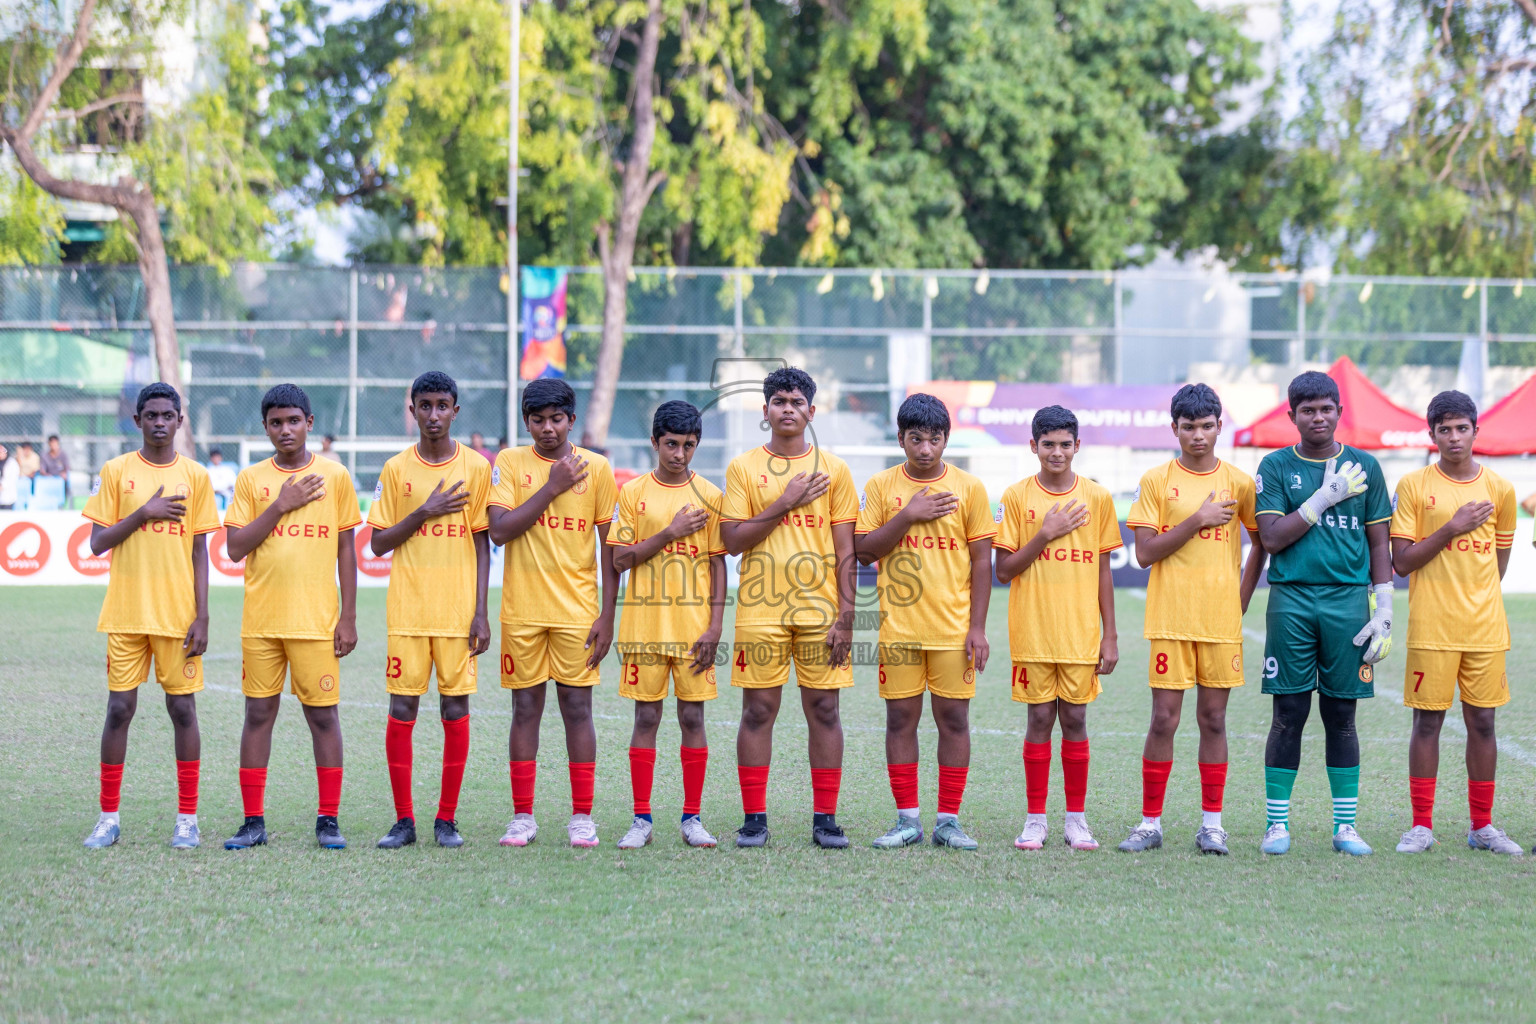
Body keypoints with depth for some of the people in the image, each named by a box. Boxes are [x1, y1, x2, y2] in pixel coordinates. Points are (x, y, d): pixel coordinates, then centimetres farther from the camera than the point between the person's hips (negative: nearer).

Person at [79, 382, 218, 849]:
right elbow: (98, 543, -1)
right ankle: (109, 818, 8)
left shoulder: (195, 477, 5)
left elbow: (199, 552, 4)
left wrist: (202, 617, -3)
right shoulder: (116, 471, 3)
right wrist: (143, 513, -13)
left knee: (183, 708, 1)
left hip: (177, 614, 0)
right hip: (126, 613, 0)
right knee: (119, 709, 0)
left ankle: (187, 819, 8)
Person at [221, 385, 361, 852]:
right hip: (261, 621, 1)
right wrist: (281, 506, -10)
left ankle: (328, 820, 7)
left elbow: (346, 550, 5)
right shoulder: (251, 480, 6)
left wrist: (348, 617, 0)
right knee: (259, 713, 3)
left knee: (323, 715, -1)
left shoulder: (334, 476, 4)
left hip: (316, 619, -1)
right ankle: (253, 822, 8)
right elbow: (235, 548, -2)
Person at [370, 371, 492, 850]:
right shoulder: (396, 469, 5)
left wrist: (481, 611, -2)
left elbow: (482, 543, 4)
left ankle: (447, 819, 8)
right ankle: (403, 820, 4)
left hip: (458, 611, 0)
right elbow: (379, 543, 4)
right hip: (408, 609, 0)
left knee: (455, 708, 0)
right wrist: (424, 513, -10)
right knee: (402, 708, -3)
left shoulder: (476, 468, 4)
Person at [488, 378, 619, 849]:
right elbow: (500, 529, -10)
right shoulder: (510, 463, 3)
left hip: (577, 610, 0)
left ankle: (581, 817, 6)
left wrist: (608, 615, -2)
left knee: (577, 708, 0)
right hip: (522, 610, 0)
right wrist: (553, 487, -12)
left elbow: (610, 547, 4)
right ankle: (522, 816, 9)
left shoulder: (596, 468, 3)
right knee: (525, 709, 4)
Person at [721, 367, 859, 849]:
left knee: (824, 709, 1)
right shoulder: (743, 468, 4)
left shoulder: (833, 469, 6)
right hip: (760, 610, -1)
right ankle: (754, 818, 5)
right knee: (759, 710, -1)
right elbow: (733, 539, -3)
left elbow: (845, 549, 4)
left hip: (820, 610, 1)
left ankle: (825, 818, 6)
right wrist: (784, 504, -12)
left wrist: (846, 616, -2)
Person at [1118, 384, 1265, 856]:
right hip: (1170, 619, -1)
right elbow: (1145, 552, -5)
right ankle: (1150, 823, 4)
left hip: (1222, 621, 1)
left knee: (1213, 720, 3)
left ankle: (1211, 823, 8)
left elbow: (1262, 542, 16)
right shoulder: (1156, 481, 2)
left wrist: (1241, 599, 7)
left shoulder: (1239, 482, 6)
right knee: (1164, 719, -3)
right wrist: (1198, 520, -12)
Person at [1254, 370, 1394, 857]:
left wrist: (1384, 610, 4)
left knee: (1341, 715, 4)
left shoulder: (1363, 467, 9)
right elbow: (1272, 539, -5)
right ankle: (1277, 823, 6)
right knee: (1289, 714, 0)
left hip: (1348, 598, 1)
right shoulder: (1276, 467, 5)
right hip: (1291, 601, -1)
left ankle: (1345, 825, 9)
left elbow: (1379, 544, 11)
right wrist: (1326, 497, -11)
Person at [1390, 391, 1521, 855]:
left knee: (1482, 722, 5)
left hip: (1485, 626, 3)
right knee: (1428, 721, -1)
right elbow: (1402, 560, -5)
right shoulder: (1414, 486, -1)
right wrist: (1452, 528, -13)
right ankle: (1421, 826, 6)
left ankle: (1482, 826, 13)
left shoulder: (1500, 489, 7)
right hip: (1431, 626, -3)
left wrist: (1477, 602, 12)